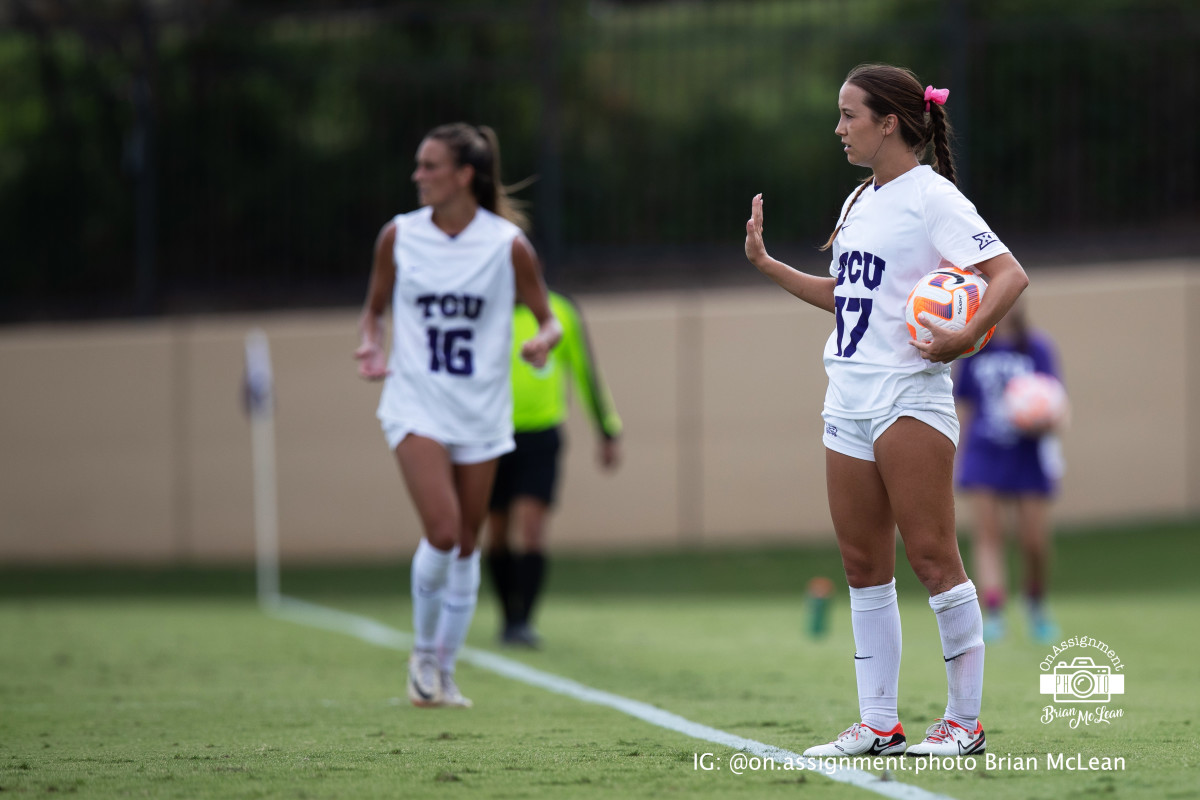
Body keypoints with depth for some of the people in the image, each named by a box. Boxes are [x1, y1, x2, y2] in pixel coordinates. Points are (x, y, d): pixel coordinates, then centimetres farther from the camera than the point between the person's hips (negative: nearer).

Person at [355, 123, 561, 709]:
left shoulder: (507, 244, -5)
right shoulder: (399, 236, -1)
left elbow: (548, 319, 2)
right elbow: (374, 309, 12)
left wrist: (543, 342, -20)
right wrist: (371, 346, -8)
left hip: (481, 413, 1)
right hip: (417, 405, -1)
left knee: (466, 545, 7)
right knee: (442, 533, -17)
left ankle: (444, 671, 22)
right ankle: (423, 650, 6)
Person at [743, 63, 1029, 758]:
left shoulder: (932, 198, -9)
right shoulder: (862, 202, 16)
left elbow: (1010, 274, -16)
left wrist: (968, 335, -29)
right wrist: (765, 263, 23)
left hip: (910, 395, -8)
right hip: (848, 401, 8)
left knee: (931, 556, -7)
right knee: (864, 565, 7)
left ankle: (966, 720, -1)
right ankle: (878, 724, 10)